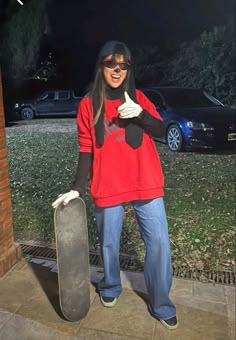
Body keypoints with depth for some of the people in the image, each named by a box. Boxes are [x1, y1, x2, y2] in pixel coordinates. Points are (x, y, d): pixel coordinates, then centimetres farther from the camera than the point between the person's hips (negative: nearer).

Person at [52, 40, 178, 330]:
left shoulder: (138, 97, 5)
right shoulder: (88, 104, 1)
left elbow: (161, 131, 1)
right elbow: (86, 150, 0)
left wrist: (139, 113, -18)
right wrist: (76, 188, -7)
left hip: (146, 184, 1)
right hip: (108, 187, -1)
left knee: (159, 244, 2)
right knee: (109, 244, 14)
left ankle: (161, 305, 22)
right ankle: (110, 288, 43)